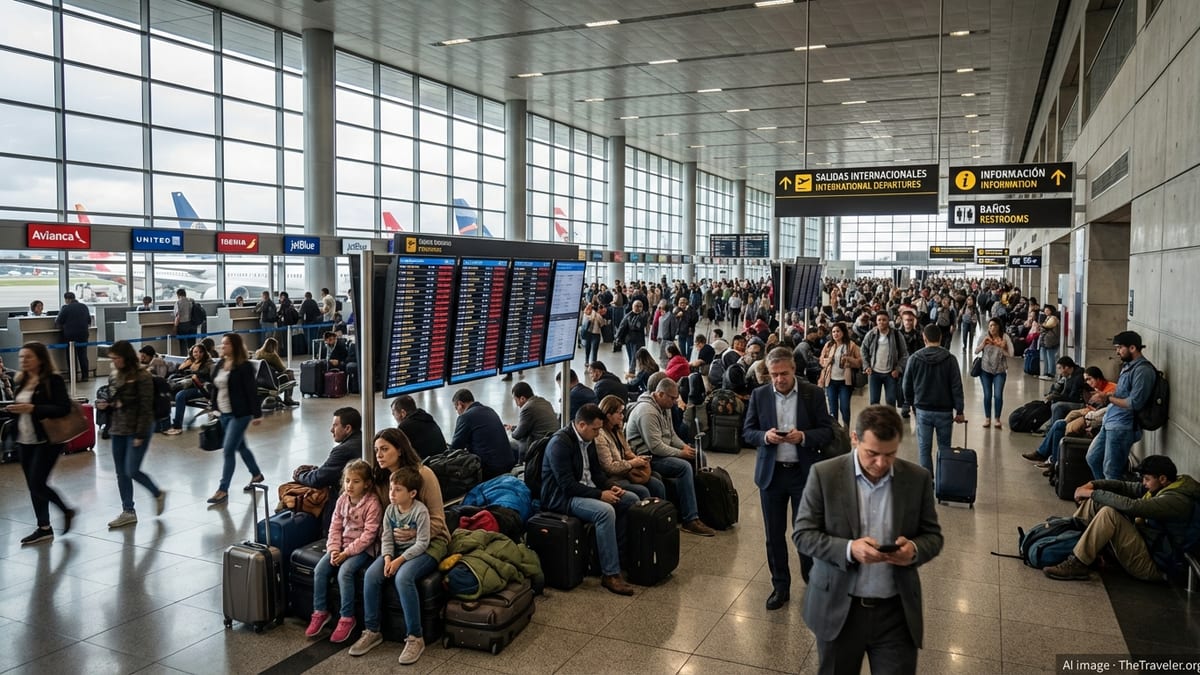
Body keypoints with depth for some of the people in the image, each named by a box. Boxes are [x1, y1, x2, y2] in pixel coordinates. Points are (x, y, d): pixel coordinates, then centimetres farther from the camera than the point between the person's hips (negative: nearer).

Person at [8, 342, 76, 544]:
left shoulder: (53, 380, -12)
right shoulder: (20, 381, 10)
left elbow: (64, 408, -19)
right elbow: (18, 406, 19)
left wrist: (32, 408, -25)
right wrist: (11, 409, -2)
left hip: (47, 440, -7)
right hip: (24, 441, 7)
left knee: (37, 484, -10)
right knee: (32, 486, 9)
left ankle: (66, 510, 14)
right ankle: (43, 528, 18)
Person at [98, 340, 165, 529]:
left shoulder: (142, 377, -13)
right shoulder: (114, 376, 9)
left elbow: (146, 408, -15)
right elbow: (113, 402, 20)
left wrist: (140, 435, -17)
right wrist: (104, 405, -4)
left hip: (137, 430, -7)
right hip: (118, 430, 7)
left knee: (132, 471, -9)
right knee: (121, 473, 9)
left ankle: (158, 494, 16)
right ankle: (128, 512, 19)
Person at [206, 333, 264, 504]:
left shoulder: (244, 366, -14)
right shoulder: (220, 364, 8)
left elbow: (252, 391, -15)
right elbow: (215, 387, 16)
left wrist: (257, 413, -15)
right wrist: (214, 407, 15)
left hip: (239, 414, -8)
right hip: (224, 413, 8)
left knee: (228, 450, -9)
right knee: (241, 446, 19)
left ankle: (223, 490, -3)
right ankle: (256, 475, 37)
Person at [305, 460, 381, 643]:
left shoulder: (372, 504, -16)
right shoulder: (343, 500, 4)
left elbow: (368, 535, -18)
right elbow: (335, 527, 6)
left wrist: (347, 552, -20)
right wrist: (334, 549, -9)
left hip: (363, 548, -7)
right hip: (342, 545, 7)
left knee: (344, 572, -27)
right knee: (319, 569, -10)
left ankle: (347, 618, -12)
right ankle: (320, 612, 6)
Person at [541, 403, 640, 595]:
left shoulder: (588, 440, 7)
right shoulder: (560, 442, -20)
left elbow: (596, 472, 18)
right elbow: (567, 485, -25)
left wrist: (611, 486, -1)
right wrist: (600, 494, -24)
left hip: (585, 490, 10)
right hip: (562, 497, -10)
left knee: (632, 500, 3)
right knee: (605, 511, -32)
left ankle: (622, 554, 9)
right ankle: (610, 574, -25)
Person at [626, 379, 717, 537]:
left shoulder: (664, 406, 10)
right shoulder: (648, 412, -23)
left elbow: (671, 434, 18)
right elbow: (656, 447, -27)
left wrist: (684, 446, -1)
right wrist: (680, 453, -19)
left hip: (660, 451, 11)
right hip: (646, 457, -11)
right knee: (684, 467, -27)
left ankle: (700, 506, 15)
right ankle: (690, 520, -23)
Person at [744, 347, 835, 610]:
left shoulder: (813, 394, -4)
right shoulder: (759, 395, 0)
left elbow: (827, 431, -3)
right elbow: (747, 431, 3)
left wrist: (804, 437, -22)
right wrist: (765, 436, -18)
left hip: (804, 472, -2)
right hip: (771, 472, 2)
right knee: (774, 534, 9)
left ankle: (813, 582, 29)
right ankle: (780, 586, 23)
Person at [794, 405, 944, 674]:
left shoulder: (918, 478, -2)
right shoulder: (824, 474, -9)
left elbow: (933, 536, 5)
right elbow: (803, 534, -8)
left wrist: (914, 549, -18)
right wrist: (849, 549, -24)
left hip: (897, 612, 1)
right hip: (838, 608, -1)